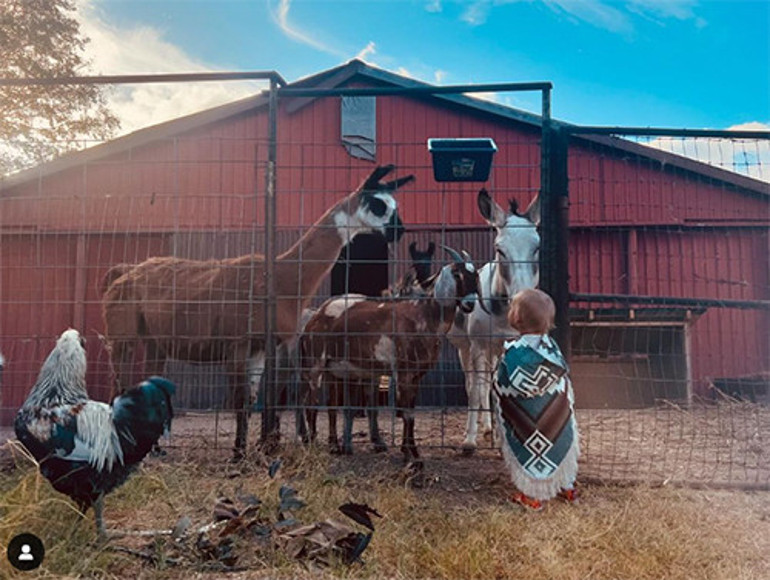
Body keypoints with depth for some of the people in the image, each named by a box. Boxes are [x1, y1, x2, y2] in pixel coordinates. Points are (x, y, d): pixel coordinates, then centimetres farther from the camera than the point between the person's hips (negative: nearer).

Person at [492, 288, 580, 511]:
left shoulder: (513, 353, -28)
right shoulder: (551, 345, -12)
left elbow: (502, 392, -20)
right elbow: (564, 374, -1)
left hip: (527, 423, -5)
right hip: (557, 417, 5)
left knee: (528, 450, 16)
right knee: (561, 443, 24)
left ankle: (532, 495, 31)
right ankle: (566, 486, 41)